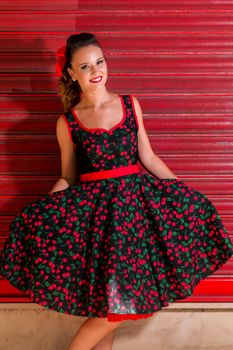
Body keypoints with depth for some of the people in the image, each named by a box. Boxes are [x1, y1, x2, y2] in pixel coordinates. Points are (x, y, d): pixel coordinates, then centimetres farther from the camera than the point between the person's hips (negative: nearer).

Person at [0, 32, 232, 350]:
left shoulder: (130, 105, 5)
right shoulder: (67, 123, 0)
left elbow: (148, 157, 10)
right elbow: (67, 179, 6)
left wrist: (186, 191, 9)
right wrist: (37, 210, -8)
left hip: (136, 201, 3)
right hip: (93, 208, -3)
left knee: (115, 302, 4)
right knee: (113, 304, -7)